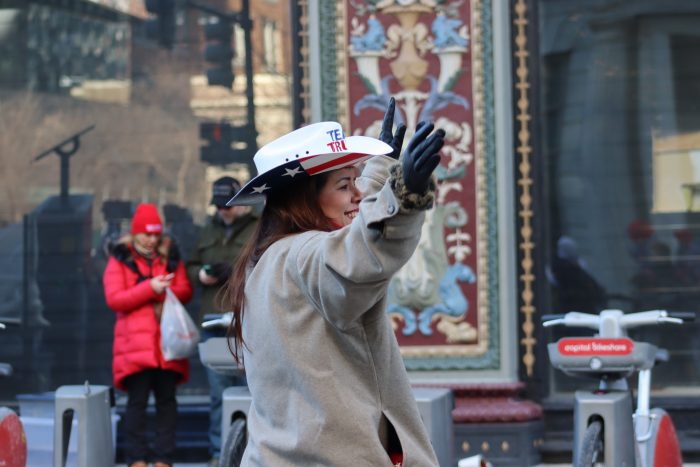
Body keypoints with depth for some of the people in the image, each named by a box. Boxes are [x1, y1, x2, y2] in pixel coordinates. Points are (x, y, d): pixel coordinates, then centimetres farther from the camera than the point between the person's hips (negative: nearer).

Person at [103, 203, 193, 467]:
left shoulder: (170, 256, 14)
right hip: (135, 343, -3)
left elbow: (185, 291, 7)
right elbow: (114, 299, -6)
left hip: (167, 340, 3)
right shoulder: (120, 259, 4)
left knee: (166, 399, 4)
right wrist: (150, 288, -14)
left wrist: (164, 292, -13)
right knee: (137, 400, -4)